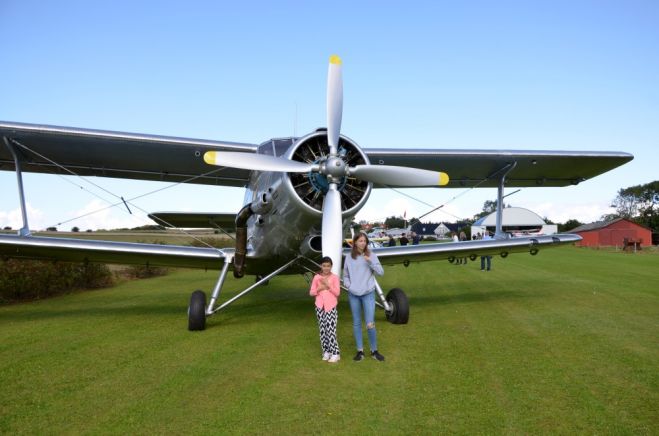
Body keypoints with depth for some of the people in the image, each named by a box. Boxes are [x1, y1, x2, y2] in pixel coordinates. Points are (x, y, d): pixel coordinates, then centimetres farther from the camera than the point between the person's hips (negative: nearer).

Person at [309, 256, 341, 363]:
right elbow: (311, 292, 5)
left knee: (331, 329, -8)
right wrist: (319, 288, -12)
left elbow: (337, 292, -8)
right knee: (322, 329, 6)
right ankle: (326, 351, 17)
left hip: (331, 306, -3)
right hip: (320, 306, 3)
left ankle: (335, 353, -2)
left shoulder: (334, 277, -2)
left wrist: (328, 285, -17)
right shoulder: (316, 277, 3)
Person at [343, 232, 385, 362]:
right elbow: (345, 275, 14)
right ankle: (360, 351, 20)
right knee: (356, 324, 9)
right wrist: (348, 285, -4)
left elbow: (381, 272, -6)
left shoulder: (371, 255, -1)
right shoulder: (349, 257, 5)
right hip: (353, 295, 3)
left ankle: (374, 351, 11)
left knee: (370, 324, -6)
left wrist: (370, 262, -18)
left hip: (368, 293, -2)